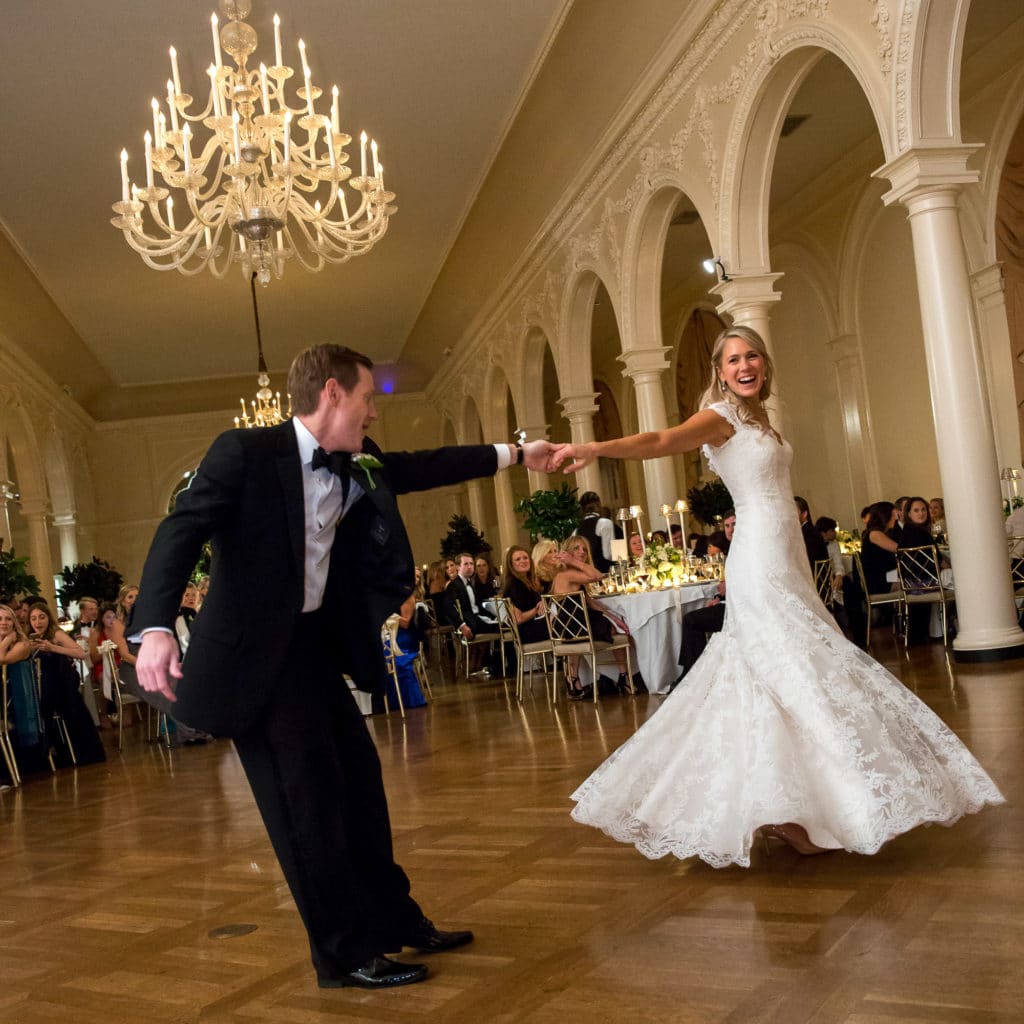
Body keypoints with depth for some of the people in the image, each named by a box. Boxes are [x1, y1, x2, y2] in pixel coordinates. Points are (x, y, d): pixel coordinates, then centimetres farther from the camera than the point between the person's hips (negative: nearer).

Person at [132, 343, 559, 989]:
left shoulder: (359, 466, 4)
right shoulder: (245, 452, -16)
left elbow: (420, 467, 18)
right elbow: (181, 532, -21)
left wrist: (513, 454, 21)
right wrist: (156, 627, -34)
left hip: (317, 645, 8)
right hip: (255, 654, -8)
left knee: (359, 779, 14)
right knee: (308, 795, -3)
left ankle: (394, 921, 30)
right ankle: (344, 955, 12)